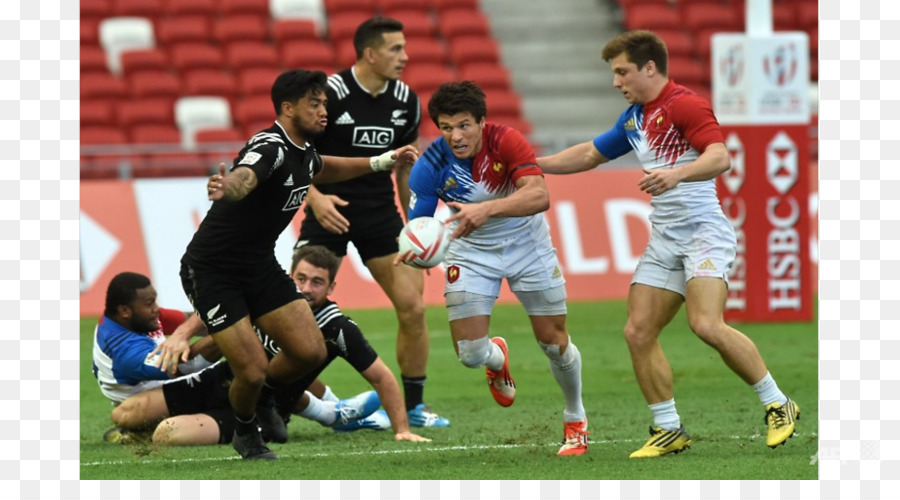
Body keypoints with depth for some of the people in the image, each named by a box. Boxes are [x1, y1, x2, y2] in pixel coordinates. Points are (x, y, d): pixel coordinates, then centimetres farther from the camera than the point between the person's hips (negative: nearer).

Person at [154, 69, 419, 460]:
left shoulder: (303, 152, 3)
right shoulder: (270, 147, -26)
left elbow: (324, 169, 30)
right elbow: (243, 178, -50)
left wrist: (384, 161, 27)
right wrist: (226, 188, -73)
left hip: (260, 266, 8)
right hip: (211, 270, -8)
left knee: (311, 351, -4)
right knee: (253, 370, -13)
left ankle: (264, 396, 27)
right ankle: (245, 432, 20)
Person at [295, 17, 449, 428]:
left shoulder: (405, 101, 3)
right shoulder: (330, 93, -14)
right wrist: (314, 197, -27)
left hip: (381, 213, 4)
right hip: (330, 210, -4)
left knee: (413, 307, -4)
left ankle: (414, 405, 10)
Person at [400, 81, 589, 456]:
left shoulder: (506, 142, -27)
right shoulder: (430, 166, -22)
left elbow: (539, 195, -39)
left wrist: (487, 209, -55)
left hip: (526, 242, -1)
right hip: (471, 252, 1)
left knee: (554, 342, -1)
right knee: (469, 353, -8)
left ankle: (575, 419, 27)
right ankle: (497, 357, 33)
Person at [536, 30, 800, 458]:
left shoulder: (684, 104, -12)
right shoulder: (634, 118, 17)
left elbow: (719, 157, -25)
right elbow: (590, 155, 30)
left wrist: (676, 174, -41)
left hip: (702, 230, -9)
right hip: (663, 241, 9)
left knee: (706, 325, -24)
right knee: (638, 333, -1)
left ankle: (777, 405, -10)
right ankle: (669, 430, 8)